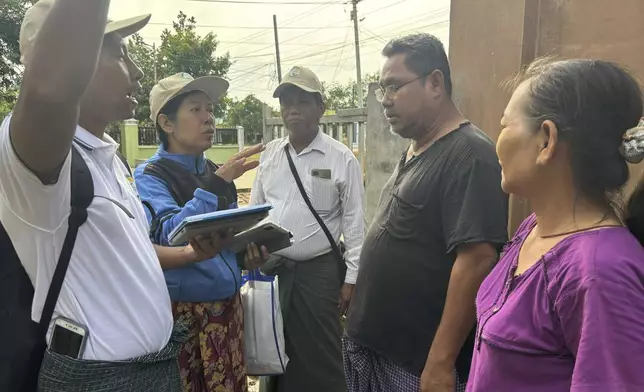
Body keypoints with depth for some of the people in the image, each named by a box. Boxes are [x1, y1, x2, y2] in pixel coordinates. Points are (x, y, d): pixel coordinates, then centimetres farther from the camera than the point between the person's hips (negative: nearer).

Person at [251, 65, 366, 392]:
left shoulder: (342, 158, -7)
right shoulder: (269, 153, 6)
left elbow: (354, 222, -6)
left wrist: (351, 278, -8)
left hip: (319, 270, -4)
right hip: (271, 267, 4)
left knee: (319, 357, 7)